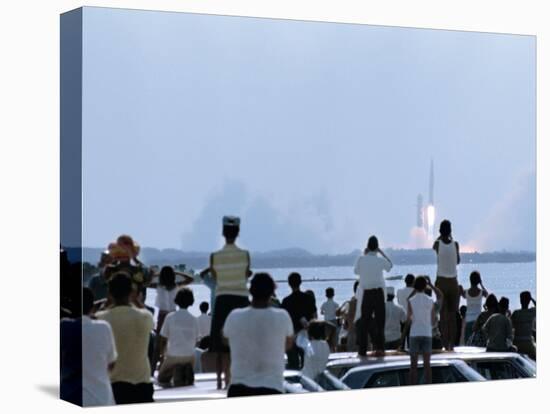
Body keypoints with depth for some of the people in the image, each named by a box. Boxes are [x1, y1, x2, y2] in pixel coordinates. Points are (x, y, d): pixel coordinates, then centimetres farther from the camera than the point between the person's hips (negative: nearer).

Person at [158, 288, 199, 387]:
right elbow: (196, 340, 7)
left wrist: (163, 353, 13)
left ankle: (176, 372, -6)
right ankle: (187, 372, -4)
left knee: (161, 379, 19)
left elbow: (163, 339, -3)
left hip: (173, 356, -2)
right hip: (189, 356, 2)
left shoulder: (170, 317, -6)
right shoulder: (194, 320, 1)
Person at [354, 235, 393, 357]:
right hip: (378, 293, -1)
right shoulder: (380, 259, -5)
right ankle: (379, 348, -4)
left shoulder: (361, 259, -5)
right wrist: (381, 252, 16)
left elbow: (356, 270, 14)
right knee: (379, 321, 3)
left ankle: (363, 350, 7)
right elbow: (390, 266, 16)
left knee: (365, 321, 6)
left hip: (366, 293, 1)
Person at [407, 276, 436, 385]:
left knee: (414, 365, 1)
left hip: (415, 334, -2)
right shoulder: (430, 301, 3)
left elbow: (408, 319, -6)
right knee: (427, 364, 5)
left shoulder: (411, 301, -3)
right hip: (427, 334, 2)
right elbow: (433, 321, 6)